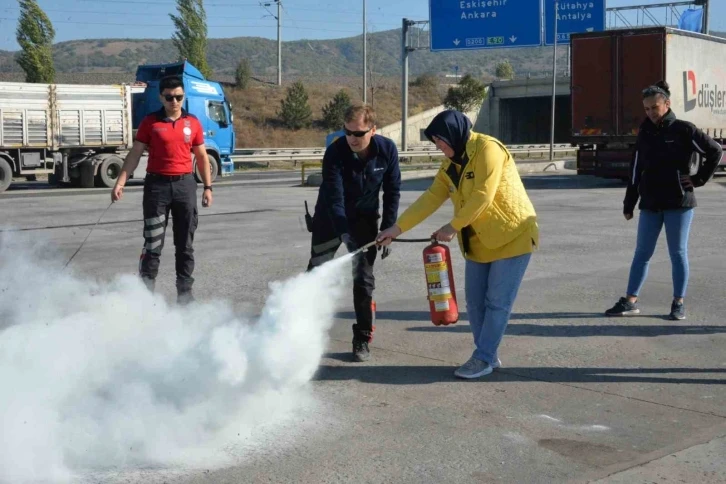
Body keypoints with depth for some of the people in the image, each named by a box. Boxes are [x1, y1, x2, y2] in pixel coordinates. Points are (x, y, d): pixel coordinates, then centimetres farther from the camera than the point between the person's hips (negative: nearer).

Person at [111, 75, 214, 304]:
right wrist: (120, 182, -9)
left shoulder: (193, 123, 7)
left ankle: (185, 291, 15)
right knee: (153, 243, -2)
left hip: (185, 184, 2)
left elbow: (202, 156, 12)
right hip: (157, 185, -2)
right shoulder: (150, 122, 1)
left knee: (185, 243, 7)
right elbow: (135, 154, 0)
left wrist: (207, 187, 6)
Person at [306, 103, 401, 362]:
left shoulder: (387, 150, -18)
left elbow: (392, 192, -6)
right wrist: (344, 234, -39)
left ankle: (362, 339, 11)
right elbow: (334, 198, -29)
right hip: (330, 219, -1)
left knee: (364, 279, 0)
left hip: (364, 219, 1)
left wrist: (388, 231, -8)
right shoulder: (335, 152, -26)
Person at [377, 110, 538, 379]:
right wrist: (397, 228, -4)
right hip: (478, 241, 8)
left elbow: (483, 195, -24)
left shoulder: (487, 149, -17)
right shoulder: (451, 165, 8)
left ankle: (483, 358, 0)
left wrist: (453, 227, -21)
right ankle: (489, 356, 18)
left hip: (512, 236, -8)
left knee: (497, 302, -5)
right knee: (475, 302, 7)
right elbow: (430, 199, 4)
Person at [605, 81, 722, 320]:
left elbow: (715, 151, -1)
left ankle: (678, 303, 12)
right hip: (650, 204, 4)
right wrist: (628, 204, 8)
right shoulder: (645, 133, 7)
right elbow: (636, 171, 9)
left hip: (679, 203, -4)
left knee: (678, 253, 4)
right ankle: (630, 301, 12)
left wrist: (698, 179, -5)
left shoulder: (683, 130, -6)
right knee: (642, 253, 7)